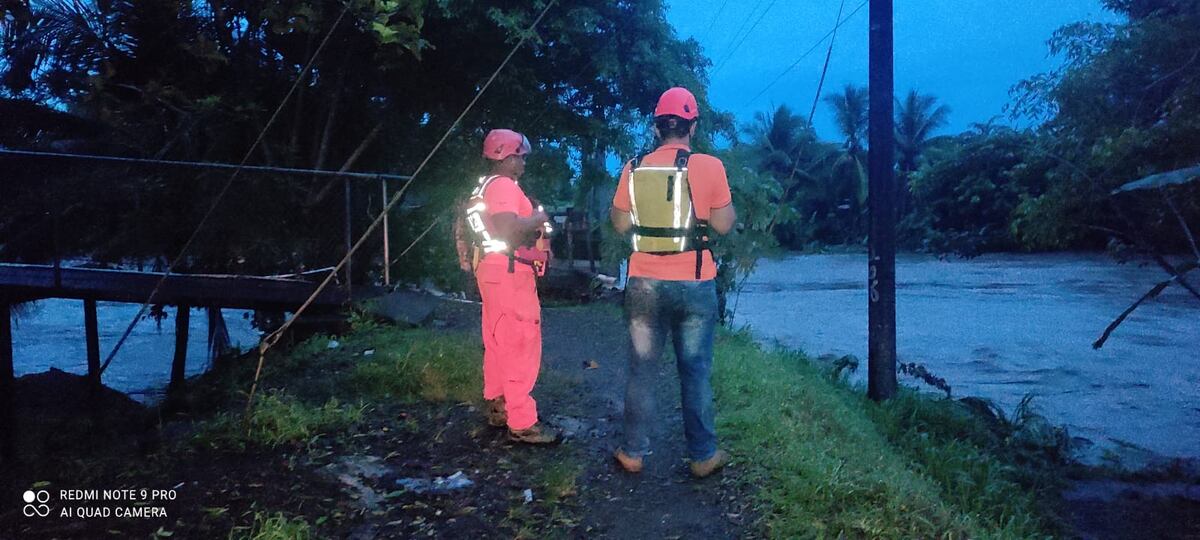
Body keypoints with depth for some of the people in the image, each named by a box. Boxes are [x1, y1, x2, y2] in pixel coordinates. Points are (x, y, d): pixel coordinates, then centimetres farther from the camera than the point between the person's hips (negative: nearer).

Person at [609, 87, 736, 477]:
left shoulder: (635, 168, 0)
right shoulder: (709, 167, -7)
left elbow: (621, 224, 5)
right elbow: (723, 225, -5)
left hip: (645, 283, 2)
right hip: (695, 284, -1)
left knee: (642, 370, 11)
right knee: (695, 371, 9)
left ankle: (633, 452, 19)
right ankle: (703, 455, 18)